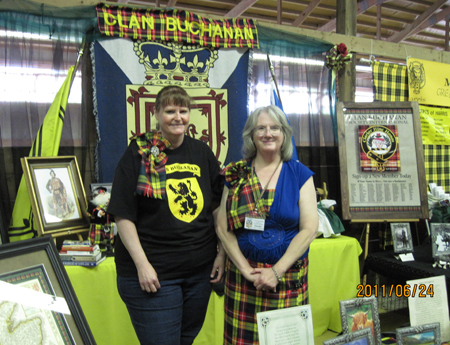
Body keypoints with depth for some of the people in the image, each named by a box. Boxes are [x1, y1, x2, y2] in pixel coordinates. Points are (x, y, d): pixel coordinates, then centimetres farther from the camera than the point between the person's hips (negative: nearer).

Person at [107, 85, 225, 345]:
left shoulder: (202, 153, 5)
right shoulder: (139, 153, -8)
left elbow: (217, 207, 10)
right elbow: (123, 215, -10)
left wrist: (222, 253, 4)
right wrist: (142, 263, -16)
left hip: (201, 269, 5)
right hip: (152, 274, -4)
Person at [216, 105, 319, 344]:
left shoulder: (300, 174, 1)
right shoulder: (235, 174, 3)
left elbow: (309, 229, -5)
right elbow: (222, 227, 0)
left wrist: (277, 271, -11)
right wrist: (245, 269, -9)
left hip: (288, 275, 0)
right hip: (242, 274, 1)